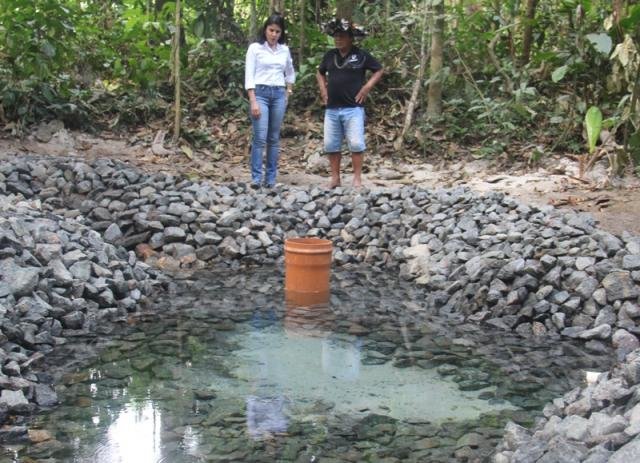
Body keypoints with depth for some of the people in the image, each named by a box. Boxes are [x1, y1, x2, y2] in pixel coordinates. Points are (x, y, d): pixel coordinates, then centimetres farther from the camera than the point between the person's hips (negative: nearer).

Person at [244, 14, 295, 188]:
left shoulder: (285, 50, 10)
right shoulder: (255, 48, -2)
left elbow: (290, 73, 25)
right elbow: (249, 76, -7)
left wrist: (288, 93, 15)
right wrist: (253, 101, -15)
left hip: (279, 95, 4)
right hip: (260, 93, -4)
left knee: (274, 138, 5)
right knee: (260, 137, -12)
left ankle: (271, 178, 10)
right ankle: (256, 177, -9)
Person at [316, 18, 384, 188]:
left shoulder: (361, 55, -2)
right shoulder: (330, 55, 10)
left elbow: (379, 70, 6)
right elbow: (320, 73, 27)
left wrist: (366, 87, -4)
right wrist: (323, 89, 12)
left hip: (353, 108, -4)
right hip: (331, 109, 5)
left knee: (356, 143, -8)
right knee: (331, 144, 6)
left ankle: (357, 178, 0)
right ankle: (335, 178, 15)